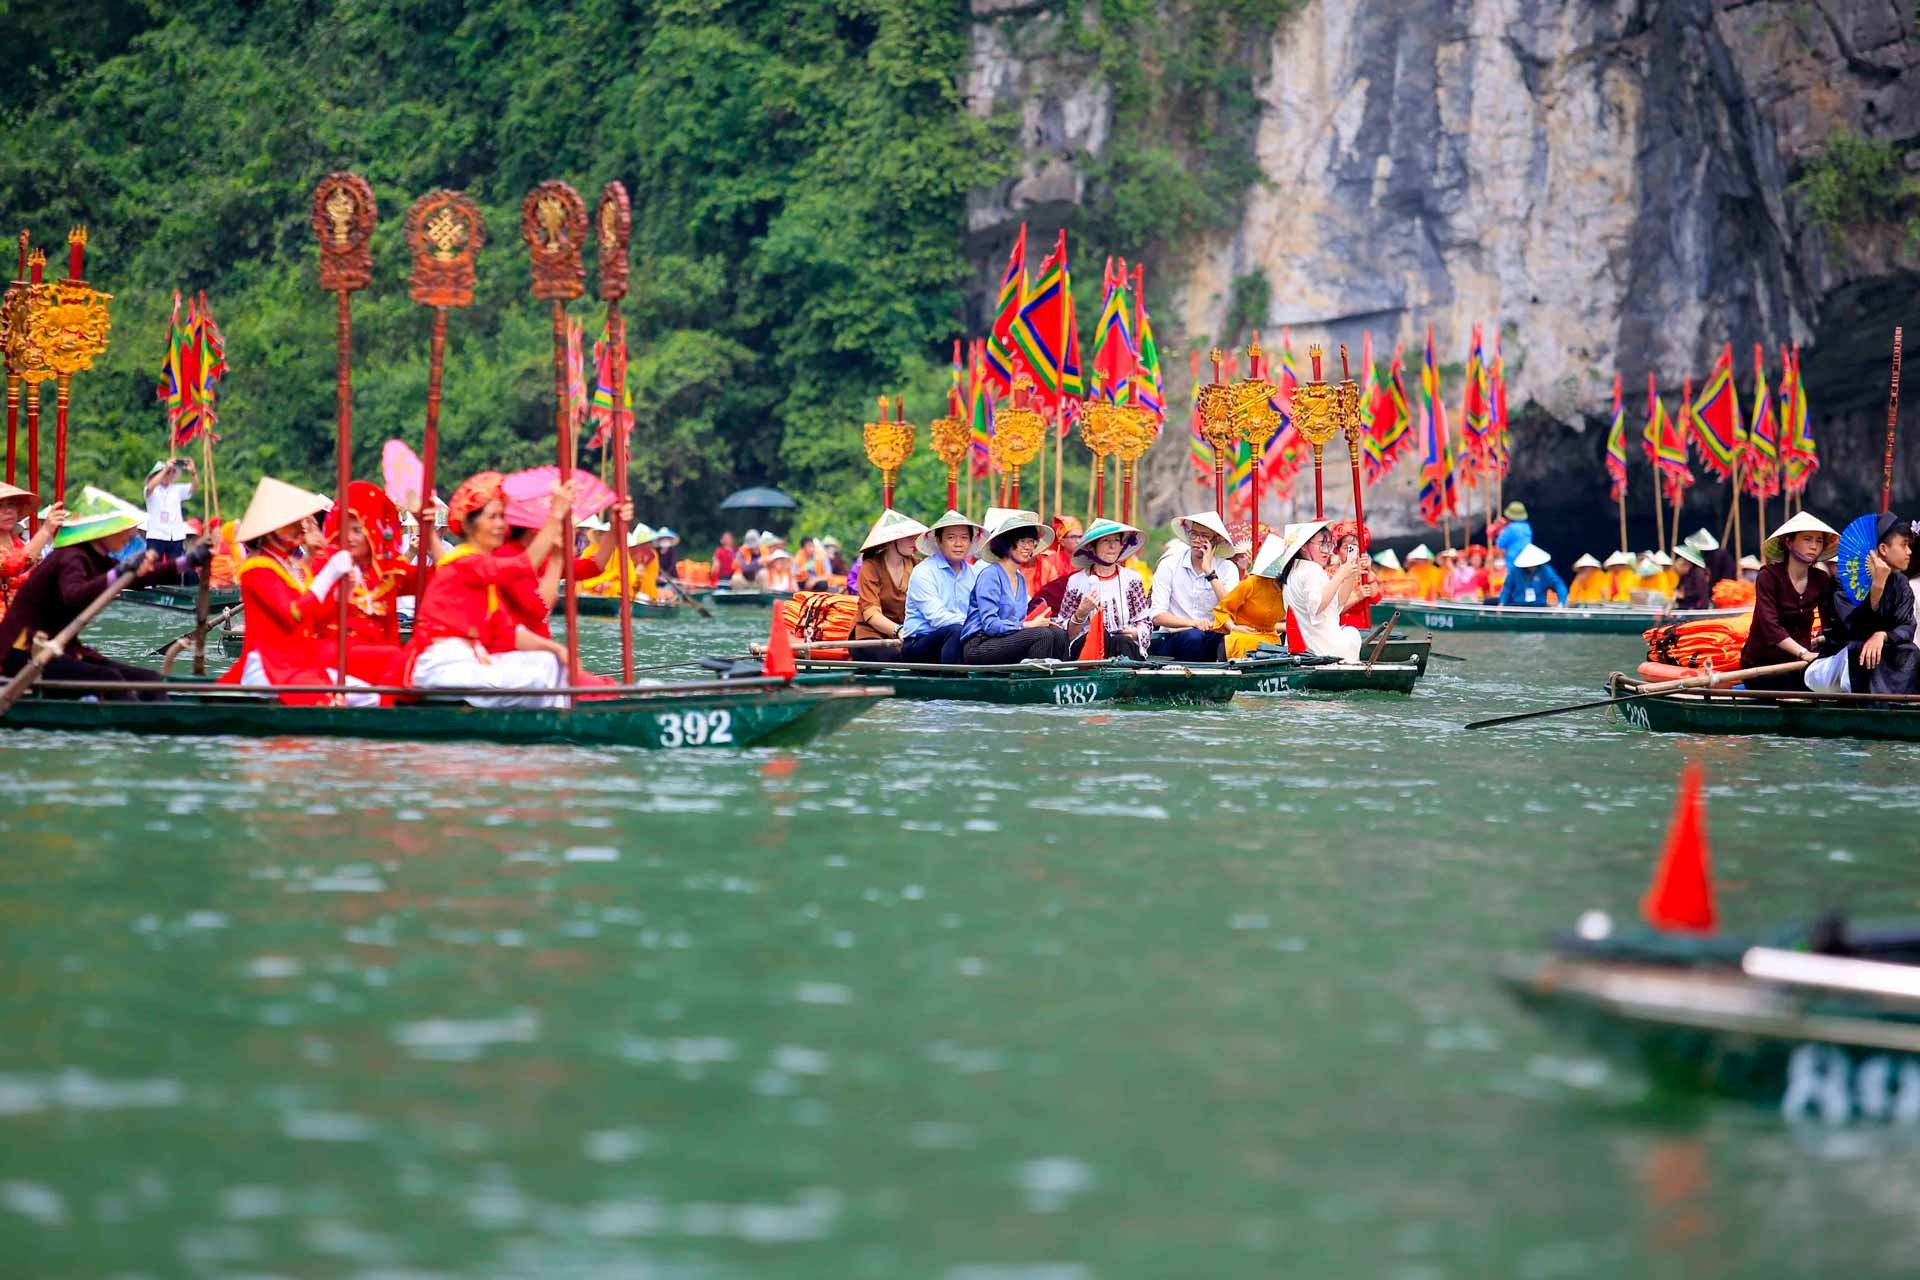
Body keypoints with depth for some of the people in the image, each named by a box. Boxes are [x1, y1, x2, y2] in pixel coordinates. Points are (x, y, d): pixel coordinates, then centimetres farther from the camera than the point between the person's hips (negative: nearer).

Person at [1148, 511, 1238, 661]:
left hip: (1211, 639, 1)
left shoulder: (1227, 569, 3)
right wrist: (1192, 623, -23)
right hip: (1172, 637, -1)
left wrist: (1209, 572, -14)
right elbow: (1157, 616, -7)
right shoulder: (1169, 565, 0)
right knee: (1193, 637, -33)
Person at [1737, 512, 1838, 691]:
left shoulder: (1821, 580, 5)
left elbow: (1831, 624, -2)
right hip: (1763, 663, -4)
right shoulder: (1769, 577, -9)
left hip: (1798, 664, 5)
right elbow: (1770, 625, -22)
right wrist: (1805, 654, -34)